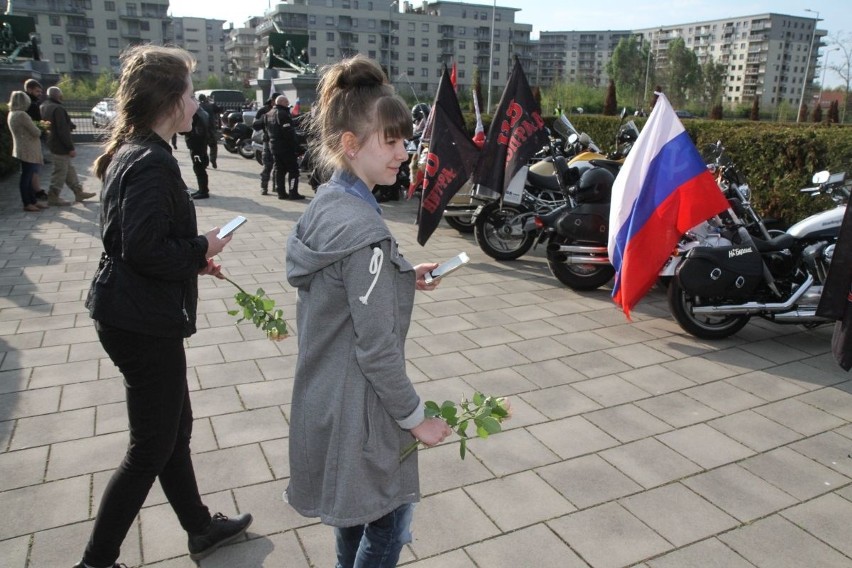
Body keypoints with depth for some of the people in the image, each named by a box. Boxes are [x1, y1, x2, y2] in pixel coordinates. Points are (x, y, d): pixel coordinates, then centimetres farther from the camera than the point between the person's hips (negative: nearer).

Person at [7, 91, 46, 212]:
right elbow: (36, 132, -16)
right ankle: (27, 204, 5)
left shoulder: (11, 114, 10)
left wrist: (37, 126, 7)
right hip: (29, 151, -9)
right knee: (26, 177, -2)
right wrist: (40, 131, 5)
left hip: (22, 150, 9)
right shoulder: (22, 115, -18)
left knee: (27, 177, 14)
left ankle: (33, 201, 22)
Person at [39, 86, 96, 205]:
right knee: (60, 172, -3)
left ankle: (78, 192, 24)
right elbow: (63, 130, -23)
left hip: (51, 143, 10)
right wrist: (71, 147, -19)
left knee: (69, 169, 17)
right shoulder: (58, 109, -20)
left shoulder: (43, 107, 10)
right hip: (60, 146, -10)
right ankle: (53, 197, 2)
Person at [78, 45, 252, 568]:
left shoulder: (130, 154, 10)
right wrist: (202, 249, -13)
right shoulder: (152, 163, -21)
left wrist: (192, 257, 9)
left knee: (175, 427, 21)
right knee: (151, 448, 6)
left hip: (135, 316, 10)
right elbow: (145, 250, -27)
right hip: (144, 324, -10)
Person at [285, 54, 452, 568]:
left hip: (326, 396, 9)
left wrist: (400, 279, 7)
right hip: (359, 410, -9)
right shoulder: (365, 231, -27)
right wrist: (417, 418, -12)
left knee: (354, 509, 28)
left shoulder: (324, 203, 1)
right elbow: (377, 349, -24)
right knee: (388, 525, 13)